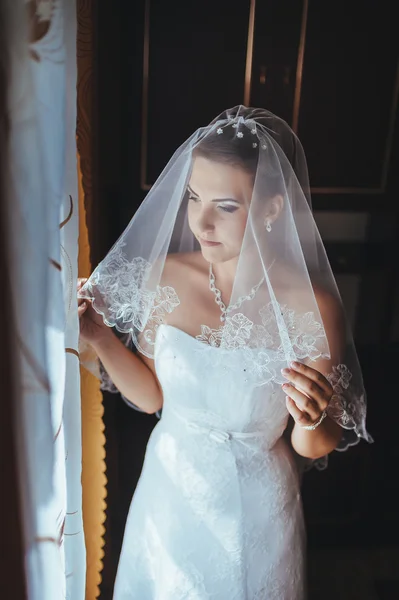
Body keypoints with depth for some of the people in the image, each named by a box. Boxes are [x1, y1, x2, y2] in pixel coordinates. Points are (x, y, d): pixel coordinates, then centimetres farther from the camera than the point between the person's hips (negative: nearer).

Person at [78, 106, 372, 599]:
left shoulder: (311, 309, -24)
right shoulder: (166, 277, -15)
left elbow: (315, 449, -12)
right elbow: (151, 395, -3)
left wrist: (311, 423, -34)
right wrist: (98, 336, -15)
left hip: (254, 512, -2)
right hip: (169, 493, 3)